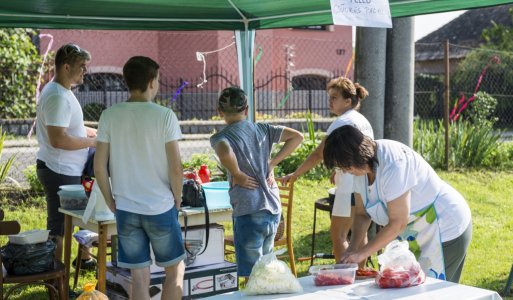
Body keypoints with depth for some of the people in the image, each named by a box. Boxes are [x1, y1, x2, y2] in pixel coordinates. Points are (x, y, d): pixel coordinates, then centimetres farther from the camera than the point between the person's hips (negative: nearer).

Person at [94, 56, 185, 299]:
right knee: (175, 270, 16)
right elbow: (175, 168, -11)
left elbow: (99, 167, -2)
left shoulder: (109, 116, -1)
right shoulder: (164, 116, -10)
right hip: (160, 207, -3)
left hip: (126, 209, 3)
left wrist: (111, 202, 10)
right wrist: (177, 200, 5)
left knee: (139, 277, 11)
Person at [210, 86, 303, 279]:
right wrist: (272, 163, 5)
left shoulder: (220, 137, -8)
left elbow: (225, 153, -31)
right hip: (274, 209, 6)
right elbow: (297, 137, 5)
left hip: (249, 212, -6)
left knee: (252, 276, 3)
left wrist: (237, 174, -13)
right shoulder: (262, 129, 7)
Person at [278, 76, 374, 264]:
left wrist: (295, 175, -12)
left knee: (338, 235, -3)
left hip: (350, 186, -9)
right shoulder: (363, 120, 14)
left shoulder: (342, 122, -14)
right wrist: (339, 171, 22)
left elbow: (319, 154, -17)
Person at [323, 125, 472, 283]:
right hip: (419, 234, 9)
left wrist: (363, 253, -23)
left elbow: (398, 223, -28)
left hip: (446, 229, -8)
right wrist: (352, 247, -10)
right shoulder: (363, 165, -3)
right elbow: (361, 213, 5)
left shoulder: (392, 165, -30)